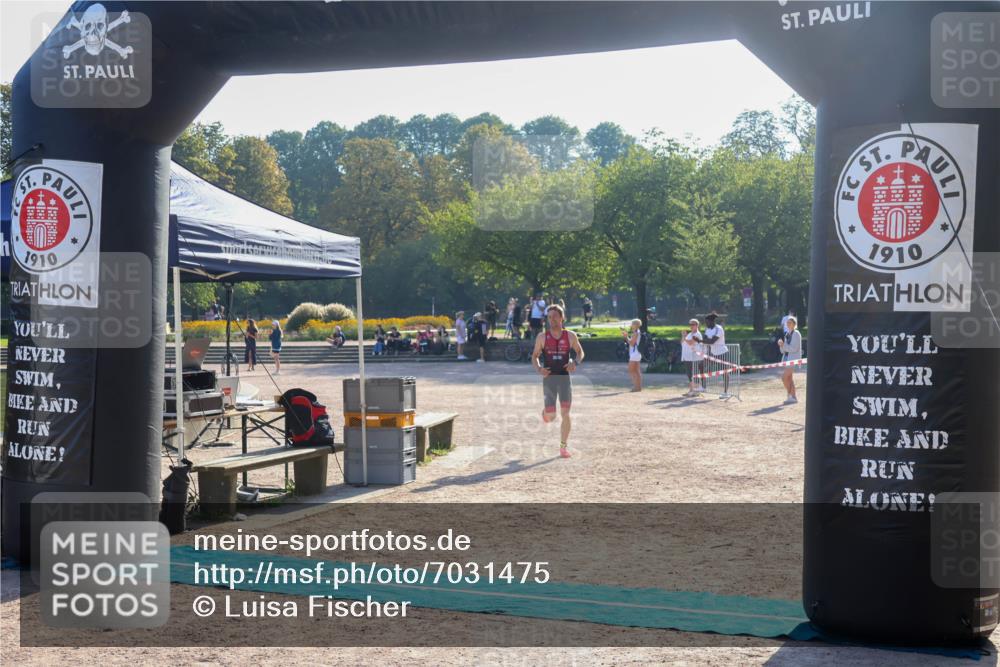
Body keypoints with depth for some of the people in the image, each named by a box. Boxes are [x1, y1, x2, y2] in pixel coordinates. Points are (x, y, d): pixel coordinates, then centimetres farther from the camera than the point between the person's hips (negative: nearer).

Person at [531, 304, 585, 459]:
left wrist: (576, 363, -8)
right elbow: (535, 356, 8)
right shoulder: (542, 337, 0)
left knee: (565, 414, -4)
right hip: (549, 377, 0)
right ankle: (546, 413, 36)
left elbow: (580, 352, 13)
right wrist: (539, 369, -11)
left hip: (565, 377, 1)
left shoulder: (570, 336, 1)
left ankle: (564, 446, 8)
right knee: (551, 415, -3)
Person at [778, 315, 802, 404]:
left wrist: (783, 345, -21)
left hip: (793, 359, -8)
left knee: (784, 377, -13)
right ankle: (793, 397, 11)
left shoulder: (796, 334, -10)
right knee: (789, 378, 7)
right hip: (787, 358, 8)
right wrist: (781, 345, -5)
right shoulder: (787, 335, 13)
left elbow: (794, 348, -19)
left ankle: (790, 395, -4)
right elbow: (783, 350, 15)